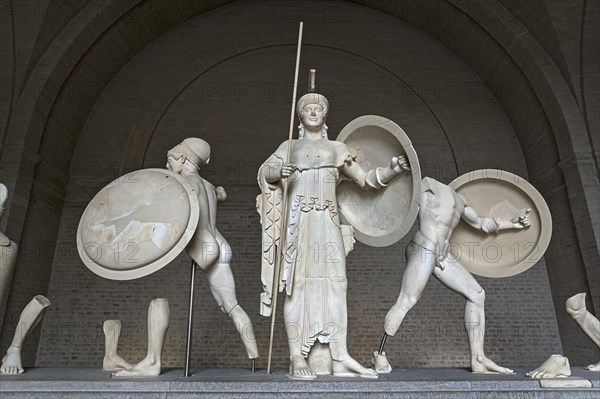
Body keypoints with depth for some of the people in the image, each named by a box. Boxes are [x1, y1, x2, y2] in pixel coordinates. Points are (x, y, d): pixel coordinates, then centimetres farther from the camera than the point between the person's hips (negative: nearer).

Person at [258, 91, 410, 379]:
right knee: (297, 283, -5)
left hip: (328, 222, 2)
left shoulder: (337, 148, 19)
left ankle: (340, 358, -1)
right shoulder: (289, 147, 16)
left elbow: (365, 179, 15)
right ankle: (297, 358, 0)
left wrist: (392, 169, -1)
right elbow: (264, 172, 4)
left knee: (334, 283, -5)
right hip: (298, 219, -1)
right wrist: (279, 172, -19)